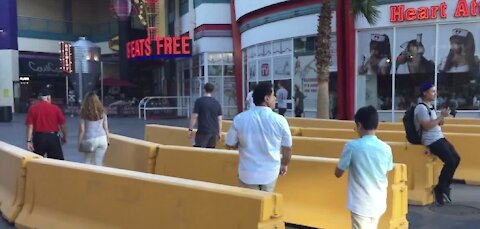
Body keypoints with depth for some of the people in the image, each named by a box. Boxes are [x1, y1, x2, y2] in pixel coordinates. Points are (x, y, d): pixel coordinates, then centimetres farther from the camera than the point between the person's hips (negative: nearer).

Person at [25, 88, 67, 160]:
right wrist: (64, 137, 17)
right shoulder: (56, 108, -4)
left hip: (38, 138, 1)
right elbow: (62, 125, 1)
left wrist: (28, 141, -3)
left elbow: (30, 126, -5)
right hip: (52, 137, -1)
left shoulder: (32, 109, -2)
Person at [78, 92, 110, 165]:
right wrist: (107, 140, 16)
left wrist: (79, 143, 4)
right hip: (102, 138, 2)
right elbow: (106, 128, 7)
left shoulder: (84, 112, -3)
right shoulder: (102, 112, 5)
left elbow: (81, 129, -3)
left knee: (88, 162, 11)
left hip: (90, 139, -2)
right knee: (99, 162, 5)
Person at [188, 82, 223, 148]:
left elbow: (194, 117, -7)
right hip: (214, 132, 5)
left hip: (203, 131, -5)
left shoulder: (199, 101, -4)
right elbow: (219, 119, 9)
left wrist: (190, 129, 0)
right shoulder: (217, 103, 8)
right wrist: (219, 132, 17)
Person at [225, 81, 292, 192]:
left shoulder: (240, 119, -12)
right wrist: (284, 165, 19)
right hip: (270, 172, 0)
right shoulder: (280, 120, -12)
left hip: (248, 173, 0)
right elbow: (287, 148, 0)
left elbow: (229, 145, 0)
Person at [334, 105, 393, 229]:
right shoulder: (386, 148, -3)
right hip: (379, 203, 5)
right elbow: (386, 172, 12)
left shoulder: (352, 146, -15)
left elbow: (338, 173, -4)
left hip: (360, 204, -5)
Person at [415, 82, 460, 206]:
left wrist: (443, 116, 3)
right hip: (432, 141, -10)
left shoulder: (431, 107, 18)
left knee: (456, 159, 7)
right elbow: (427, 126, -22)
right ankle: (440, 188, -1)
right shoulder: (421, 108, -12)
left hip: (440, 138, 10)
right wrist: (442, 116, -18)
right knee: (450, 161, -17)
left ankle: (444, 186, 17)